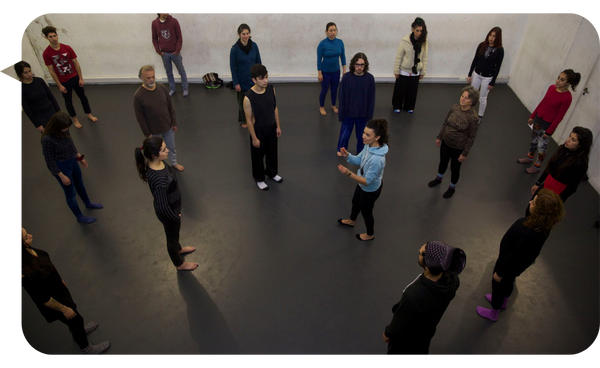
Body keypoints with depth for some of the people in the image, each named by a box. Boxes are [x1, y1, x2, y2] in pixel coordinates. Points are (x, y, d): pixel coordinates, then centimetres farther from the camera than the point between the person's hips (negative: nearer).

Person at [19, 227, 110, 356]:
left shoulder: (27, 250, -19)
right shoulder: (26, 274, -41)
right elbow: (43, 299, -27)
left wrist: (60, 279, 15)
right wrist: (63, 309, -13)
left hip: (57, 287, 7)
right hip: (55, 300, -7)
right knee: (75, 319, 18)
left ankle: (79, 329, 64)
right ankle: (86, 349, 46)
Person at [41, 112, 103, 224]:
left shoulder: (63, 130, -14)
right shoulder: (47, 139, -33)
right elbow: (50, 161, -22)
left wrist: (79, 157, 10)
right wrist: (62, 176, -16)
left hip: (72, 161, 7)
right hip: (61, 167, -7)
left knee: (80, 184, 29)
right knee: (71, 193, 13)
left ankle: (88, 204, 56)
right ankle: (80, 217, 34)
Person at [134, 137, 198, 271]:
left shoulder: (157, 163, -15)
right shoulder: (159, 179, -42)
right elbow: (163, 206, -32)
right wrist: (176, 217, -14)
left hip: (172, 207, 7)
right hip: (168, 213, -7)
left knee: (174, 234, 34)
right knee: (172, 236, 21)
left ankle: (178, 249, 64)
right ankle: (179, 264, 49)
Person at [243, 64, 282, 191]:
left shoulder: (271, 89, -12)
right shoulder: (248, 97, -27)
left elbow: (275, 108, 2)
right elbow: (249, 120, -19)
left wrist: (278, 126, 5)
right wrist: (254, 138, -14)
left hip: (271, 127, 5)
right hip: (258, 130, -5)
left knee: (272, 152, 24)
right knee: (258, 155, 16)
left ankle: (272, 172, 51)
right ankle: (259, 178, 40)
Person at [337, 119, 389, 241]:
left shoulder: (377, 159, -43)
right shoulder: (369, 145, -19)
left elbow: (367, 181, -34)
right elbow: (358, 160, -2)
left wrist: (349, 173, -44)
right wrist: (347, 155, -21)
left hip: (371, 189, -8)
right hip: (363, 183, 8)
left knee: (366, 211, 20)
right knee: (355, 202, 33)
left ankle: (370, 235, 51)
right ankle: (351, 221, 66)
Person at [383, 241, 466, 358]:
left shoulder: (413, 295, -48)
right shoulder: (452, 278, -28)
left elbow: (400, 323, -27)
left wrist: (388, 333, -5)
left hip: (406, 338, -4)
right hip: (428, 330, 4)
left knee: (397, 354, 28)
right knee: (421, 354, 34)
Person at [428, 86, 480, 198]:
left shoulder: (473, 117, -26)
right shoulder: (454, 108, -12)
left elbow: (471, 137, -17)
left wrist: (465, 153, -13)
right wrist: (439, 137, 9)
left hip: (458, 147, -4)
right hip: (445, 142, 5)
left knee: (455, 168, 17)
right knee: (443, 162, 27)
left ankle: (452, 188, 43)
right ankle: (438, 178, 56)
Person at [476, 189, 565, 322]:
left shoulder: (530, 235, -44)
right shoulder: (541, 224, -19)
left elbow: (514, 257, -30)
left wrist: (500, 272, -16)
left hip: (511, 264, -7)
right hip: (517, 262, 7)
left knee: (498, 285, 19)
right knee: (508, 282, 33)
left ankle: (493, 314, 47)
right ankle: (503, 302, 62)